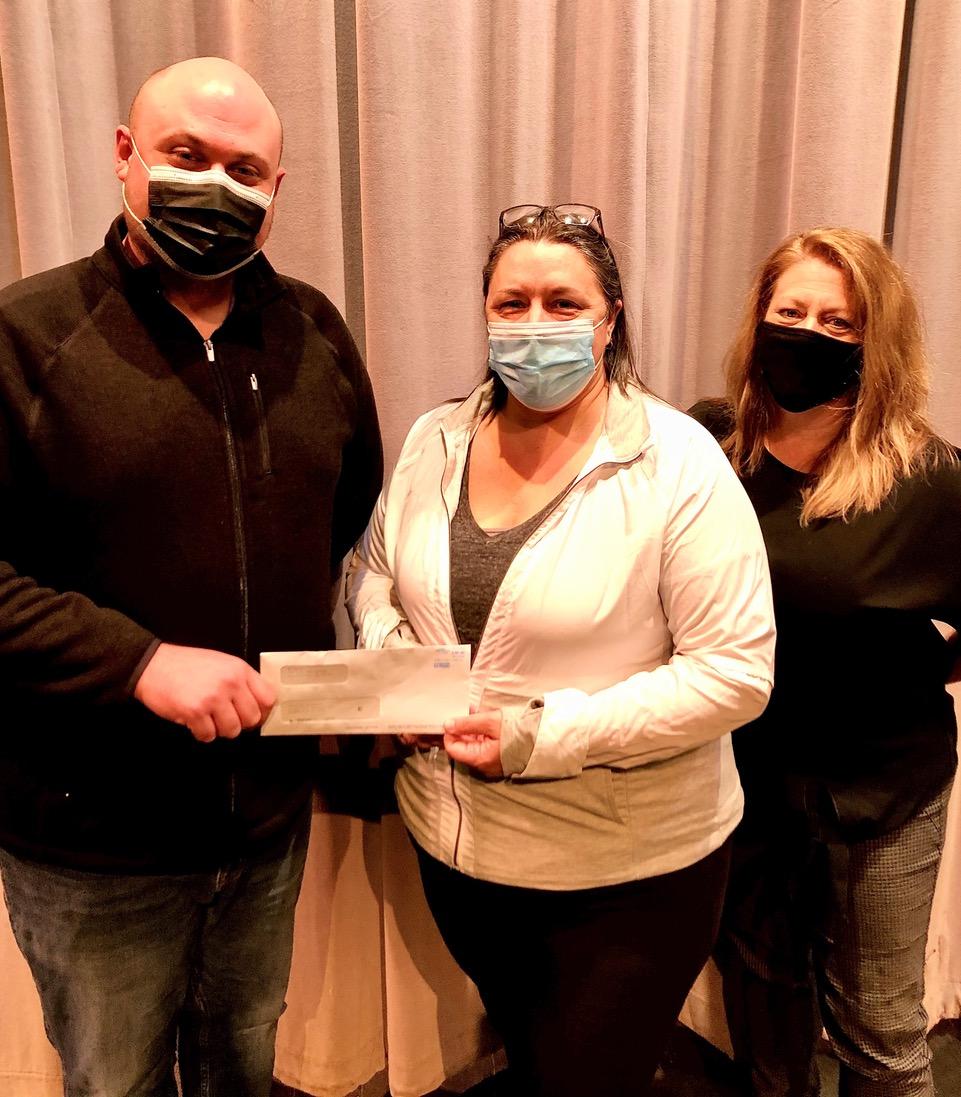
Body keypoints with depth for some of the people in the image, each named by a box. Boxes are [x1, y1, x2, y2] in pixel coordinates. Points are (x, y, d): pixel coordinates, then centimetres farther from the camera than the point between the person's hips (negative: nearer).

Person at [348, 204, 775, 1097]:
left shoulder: (678, 465, -17)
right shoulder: (434, 441, -2)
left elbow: (735, 674, -19)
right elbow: (373, 569, 12)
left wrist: (550, 735, -24)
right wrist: (387, 648, -10)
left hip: (626, 874, -4)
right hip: (452, 840, 5)